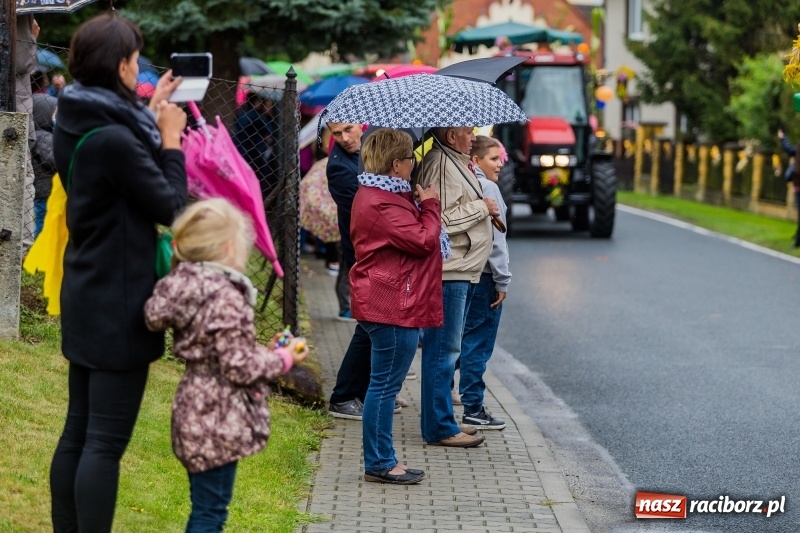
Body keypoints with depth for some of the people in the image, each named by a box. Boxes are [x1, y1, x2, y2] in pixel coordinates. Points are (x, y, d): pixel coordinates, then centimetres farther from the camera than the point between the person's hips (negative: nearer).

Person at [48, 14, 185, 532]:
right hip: (119, 304, -10)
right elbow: (172, 208, -15)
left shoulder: (76, 126, 5)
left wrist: (151, 117, 19)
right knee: (105, 442, -5)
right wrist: (170, 137, -5)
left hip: (87, 297, 10)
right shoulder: (114, 138, -23)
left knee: (78, 431, 15)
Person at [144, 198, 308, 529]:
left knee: (205, 506, 19)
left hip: (196, 411, 9)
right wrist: (283, 359, -6)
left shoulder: (184, 286, 6)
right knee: (210, 510, -2)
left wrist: (264, 352, 14)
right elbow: (238, 366, -20)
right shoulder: (226, 298, -21)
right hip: (218, 420, -9)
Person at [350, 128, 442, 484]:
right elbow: (423, 241, -20)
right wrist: (430, 207, -6)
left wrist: (422, 207, 6)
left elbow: (410, 235, 21)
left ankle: (382, 461, 21)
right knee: (385, 385, -5)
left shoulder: (375, 195, 18)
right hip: (393, 308, -12)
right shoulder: (383, 204, -19)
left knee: (384, 384, 15)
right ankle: (379, 463, 2)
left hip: (387, 305, 12)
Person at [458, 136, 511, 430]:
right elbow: (495, 239, -15)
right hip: (484, 274, -8)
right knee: (478, 342, -3)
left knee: (461, 339, 17)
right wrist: (502, 280, -10)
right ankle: (473, 410, 0)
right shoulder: (487, 187, -13)